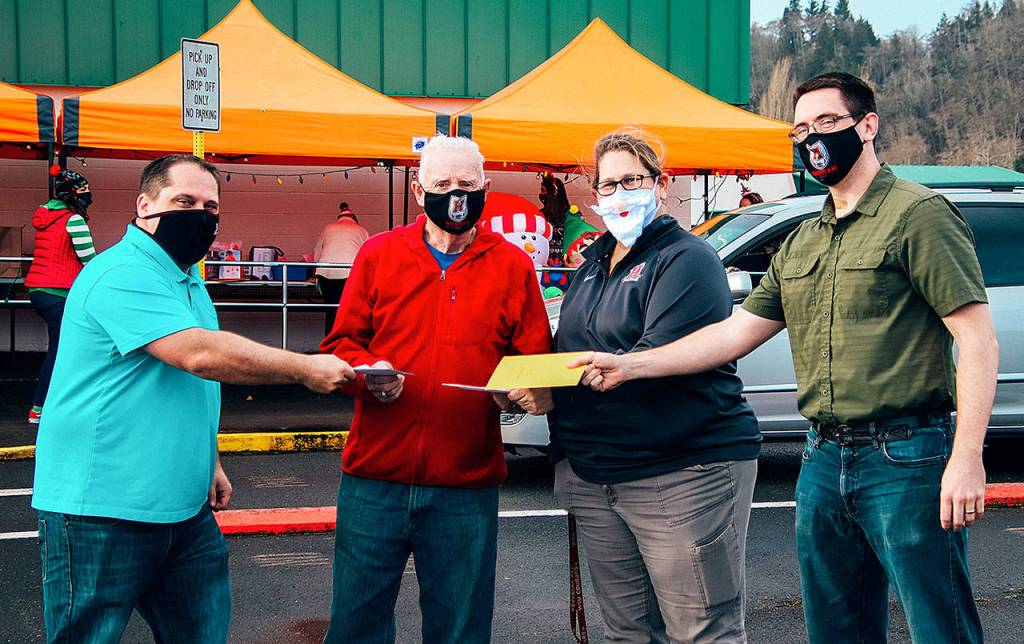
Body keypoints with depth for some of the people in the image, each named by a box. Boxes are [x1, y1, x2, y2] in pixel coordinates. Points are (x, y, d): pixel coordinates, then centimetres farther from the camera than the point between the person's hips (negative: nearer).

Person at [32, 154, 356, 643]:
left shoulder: (189, 281, 16)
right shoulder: (123, 276, -17)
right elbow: (199, 354, -28)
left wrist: (209, 463, 23)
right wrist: (306, 369, -22)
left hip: (185, 508, 9)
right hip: (101, 513, -9)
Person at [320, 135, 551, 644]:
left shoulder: (512, 266, 6)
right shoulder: (378, 254, 7)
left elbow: (536, 360, 7)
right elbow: (341, 344, 8)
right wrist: (367, 372, -12)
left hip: (467, 487, 0)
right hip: (375, 477, 0)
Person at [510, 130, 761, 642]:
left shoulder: (686, 259, -9)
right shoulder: (594, 262, 18)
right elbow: (569, 351, 23)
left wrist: (556, 396, -19)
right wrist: (530, 388, 0)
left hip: (683, 474, -8)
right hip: (596, 477, 8)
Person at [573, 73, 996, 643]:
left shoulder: (917, 214, -7)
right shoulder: (802, 243, 16)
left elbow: (979, 340, -12)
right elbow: (738, 331, 15)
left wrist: (967, 460, -19)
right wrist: (630, 365, 7)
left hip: (906, 461, -7)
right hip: (824, 462, 7)